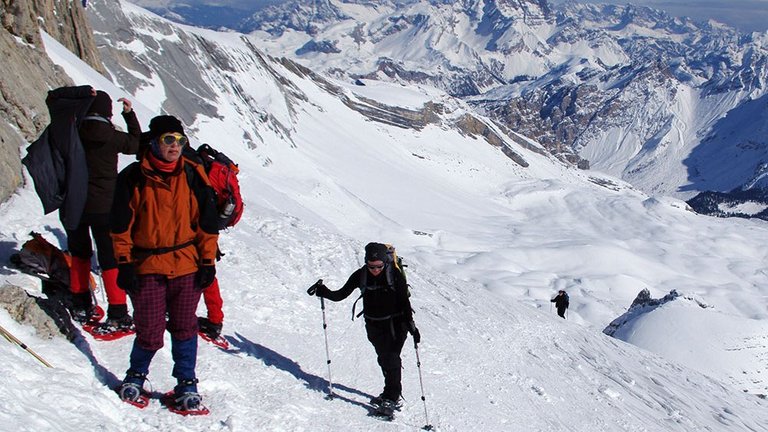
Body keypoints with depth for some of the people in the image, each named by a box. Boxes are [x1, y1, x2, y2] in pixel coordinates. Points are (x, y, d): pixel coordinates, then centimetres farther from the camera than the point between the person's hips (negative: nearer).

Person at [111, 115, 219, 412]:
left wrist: (208, 262, 4)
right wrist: (124, 263, -4)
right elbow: (121, 225, 1)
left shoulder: (194, 177, 3)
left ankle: (186, 385, 21)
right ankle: (136, 376, 25)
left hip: (186, 265, 2)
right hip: (147, 267, -2)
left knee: (184, 327, 7)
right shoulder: (134, 178, -2)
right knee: (150, 331, -1)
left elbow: (207, 223, 8)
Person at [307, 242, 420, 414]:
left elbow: (405, 302, -11)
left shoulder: (395, 276, -16)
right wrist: (322, 291, -17)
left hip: (395, 324, -4)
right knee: (383, 358, 7)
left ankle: (391, 397, -5)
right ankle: (393, 392, 20)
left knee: (390, 357, -12)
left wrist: (411, 326, -16)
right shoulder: (361, 275, -7)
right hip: (373, 325, 4)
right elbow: (340, 295, -2)